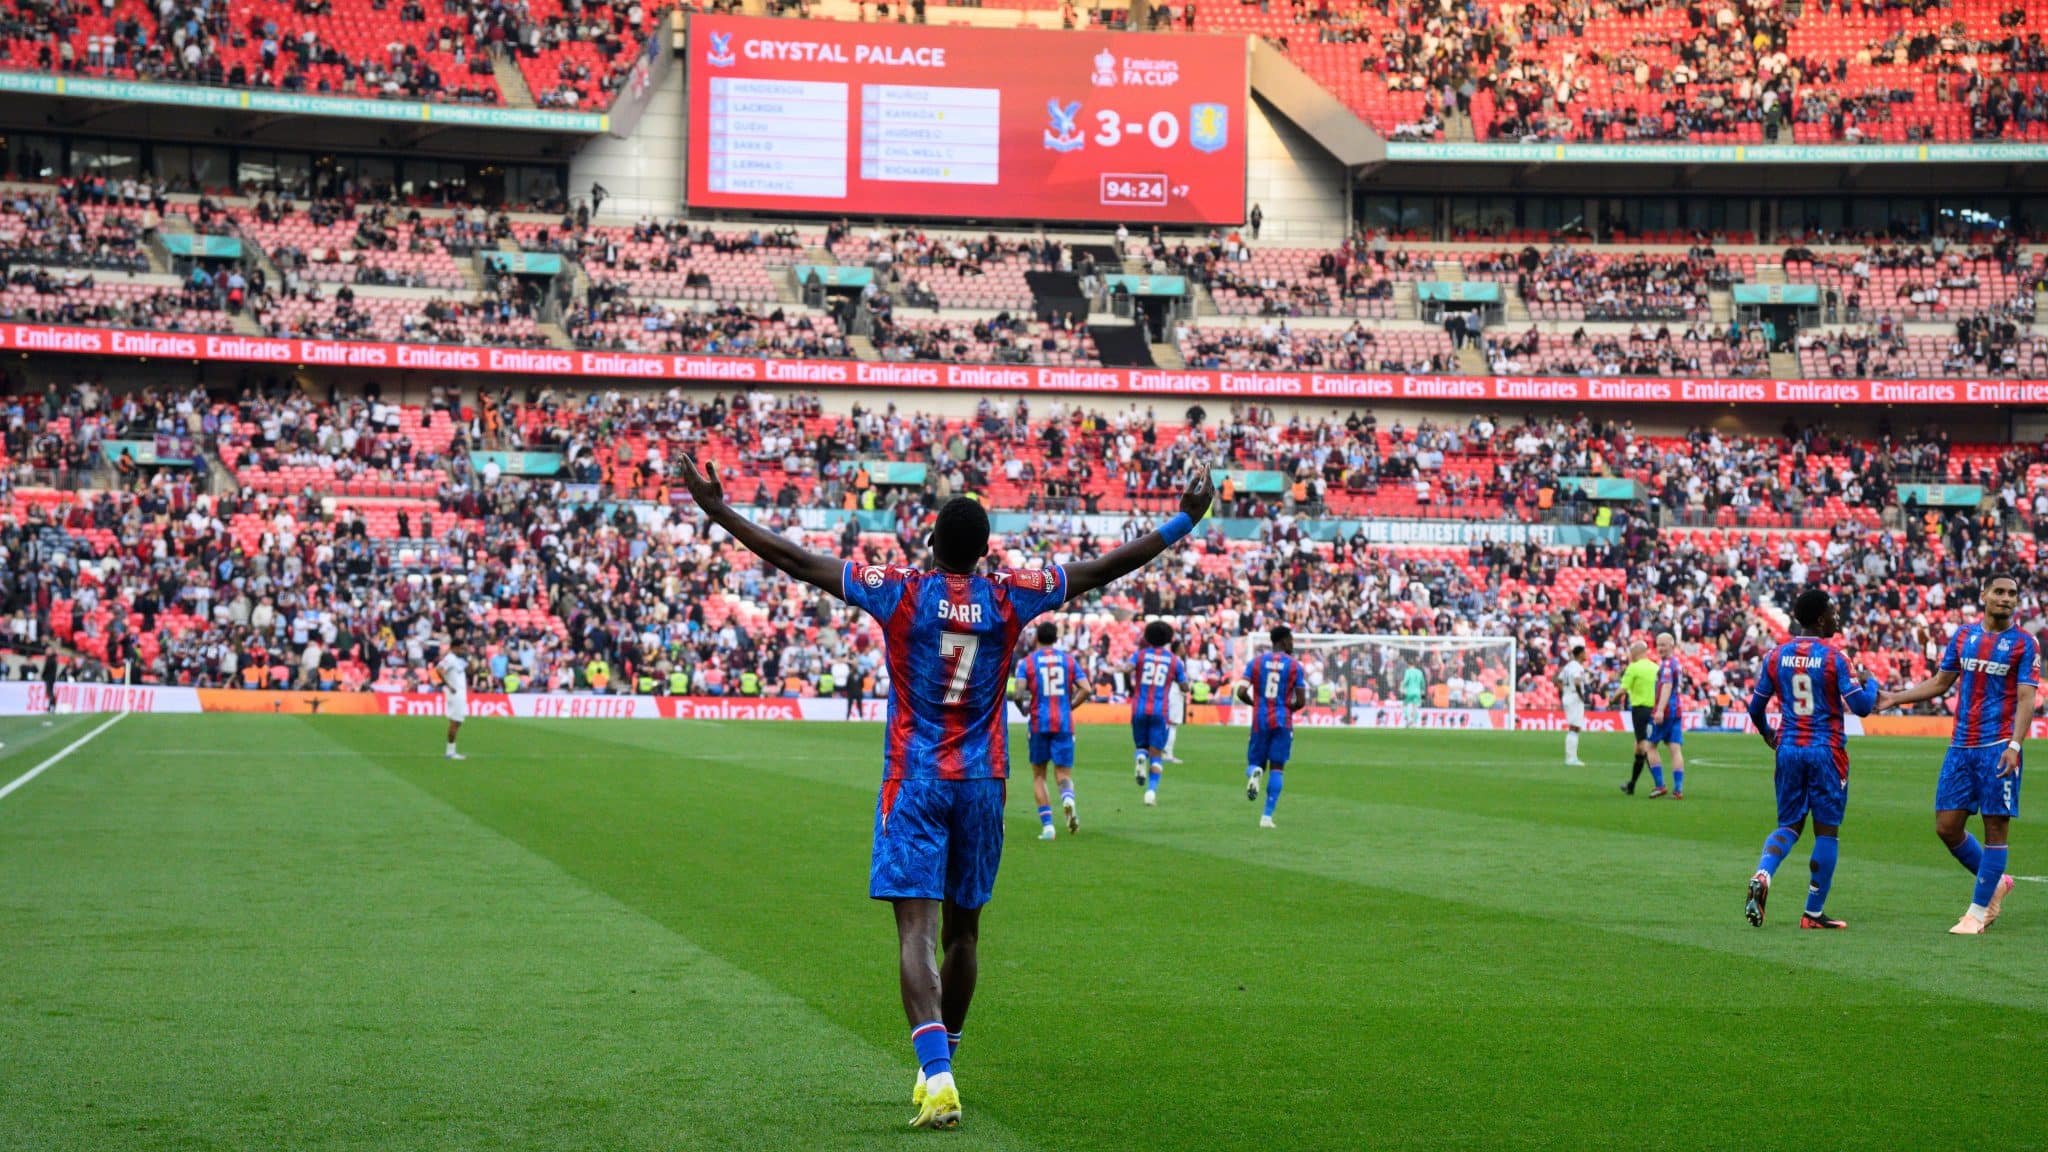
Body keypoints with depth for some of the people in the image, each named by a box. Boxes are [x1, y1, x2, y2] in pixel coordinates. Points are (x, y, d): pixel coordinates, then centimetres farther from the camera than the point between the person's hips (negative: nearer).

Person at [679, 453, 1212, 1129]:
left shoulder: (900, 592, -7)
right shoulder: (1009, 597, -2)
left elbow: (794, 560, -8)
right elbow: (1107, 567, 4)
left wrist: (717, 510, -2)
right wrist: (1184, 520, 12)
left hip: (914, 782, -3)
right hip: (982, 784, 3)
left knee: (917, 931, -10)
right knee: (962, 928, 16)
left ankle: (937, 1076, -26)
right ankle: (939, 1065, 30)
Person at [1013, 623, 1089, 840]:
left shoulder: (1026, 662, 1)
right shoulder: (1069, 659, 7)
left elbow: (1019, 693, -11)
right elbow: (1086, 689, -2)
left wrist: (1023, 707, 9)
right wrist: (1070, 705, 12)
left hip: (1039, 723, -1)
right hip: (1064, 724, 1)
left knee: (1039, 775, 12)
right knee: (1063, 774, 3)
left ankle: (1047, 825, 3)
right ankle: (1068, 798, -32)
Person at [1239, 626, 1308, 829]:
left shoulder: (1256, 661, 4)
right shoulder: (1294, 665, -1)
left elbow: (1241, 693, -5)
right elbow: (1301, 701, -4)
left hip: (1260, 721, 2)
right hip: (1282, 722, -2)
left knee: (1255, 762, 15)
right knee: (1277, 768, 2)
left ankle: (1254, 773, -24)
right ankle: (1267, 817, -5)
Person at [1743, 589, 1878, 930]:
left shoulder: (1776, 656, 3)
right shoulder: (1834, 658, -9)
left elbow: (1756, 707, 8)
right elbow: (1860, 706, -11)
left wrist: (1768, 736, 28)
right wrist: (1871, 684, 10)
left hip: (1789, 749, 4)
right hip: (1826, 751, -4)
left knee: (1788, 825, 13)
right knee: (1827, 830, 5)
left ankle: (1761, 876, -16)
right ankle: (1813, 913, 7)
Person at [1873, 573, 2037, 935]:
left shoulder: (2024, 644, -2)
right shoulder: (1963, 636, 11)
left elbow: (2026, 699, -9)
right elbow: (1940, 683, 21)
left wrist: (2014, 745, -21)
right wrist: (1893, 699, 14)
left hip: (1998, 747, -5)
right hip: (1961, 746, 5)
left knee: (1995, 827, -2)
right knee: (1947, 826, 4)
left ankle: (1977, 912, 5)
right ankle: (1996, 883, 25)